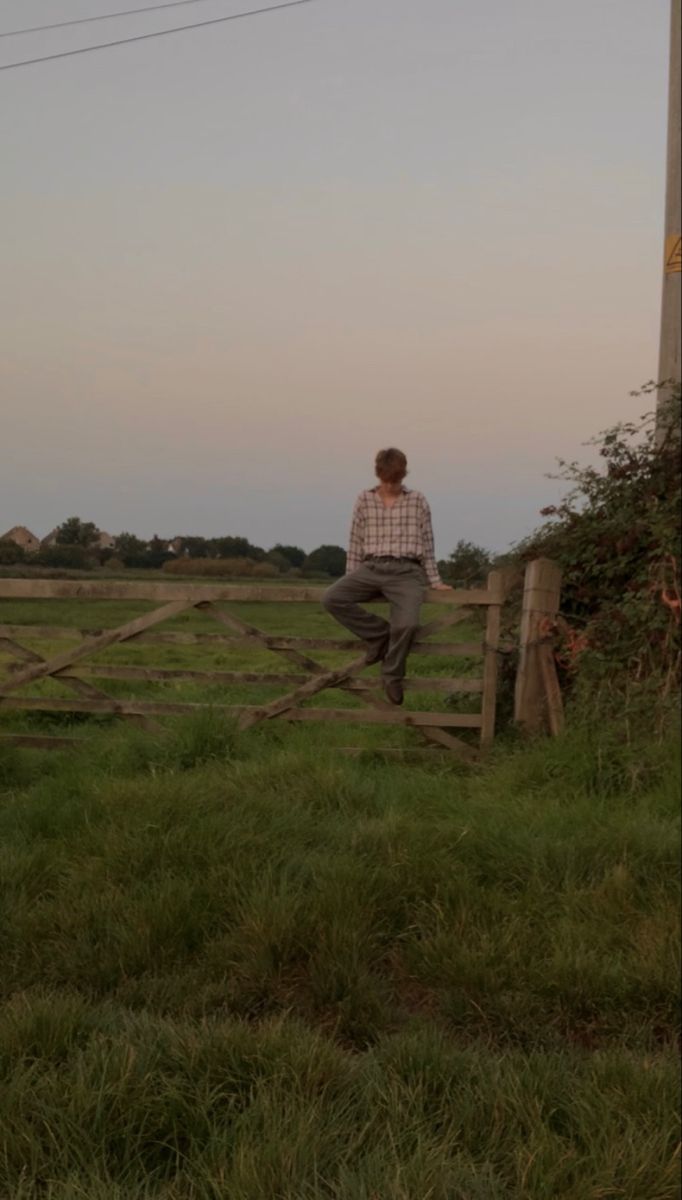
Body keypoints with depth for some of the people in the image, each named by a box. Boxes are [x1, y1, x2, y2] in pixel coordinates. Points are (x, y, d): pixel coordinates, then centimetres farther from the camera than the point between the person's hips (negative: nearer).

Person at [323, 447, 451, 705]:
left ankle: (392, 676, -2)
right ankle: (380, 634, -4)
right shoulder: (365, 500, 11)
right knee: (332, 598, -24)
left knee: (408, 623, -29)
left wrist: (435, 582, 10)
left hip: (406, 571, -2)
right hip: (371, 568, 2)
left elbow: (427, 545, 12)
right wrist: (351, 581, 12)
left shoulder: (417, 501, 9)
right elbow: (356, 544, 14)